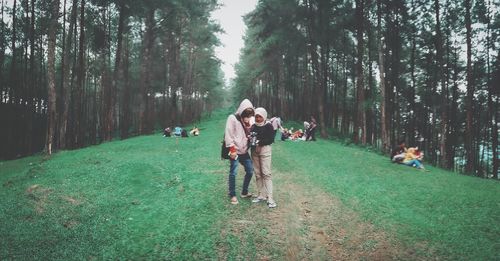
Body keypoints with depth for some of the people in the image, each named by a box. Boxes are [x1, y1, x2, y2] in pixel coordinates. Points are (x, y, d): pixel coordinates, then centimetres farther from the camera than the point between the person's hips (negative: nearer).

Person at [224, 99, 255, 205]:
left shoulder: (249, 120, 10)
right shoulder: (232, 118, -10)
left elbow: (249, 134, 14)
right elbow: (228, 134, -14)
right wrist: (232, 149, -16)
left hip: (244, 151, 7)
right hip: (235, 151, -7)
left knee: (250, 171, 8)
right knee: (233, 173, -4)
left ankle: (244, 192, 25)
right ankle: (232, 195, 10)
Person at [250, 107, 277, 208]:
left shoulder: (268, 126, -4)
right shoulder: (253, 126, 11)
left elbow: (271, 139, -10)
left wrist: (260, 142, -22)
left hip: (265, 150, -5)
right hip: (254, 150, 5)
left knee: (266, 173, -10)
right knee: (257, 174, 7)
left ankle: (270, 198, -9)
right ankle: (261, 195, 17)